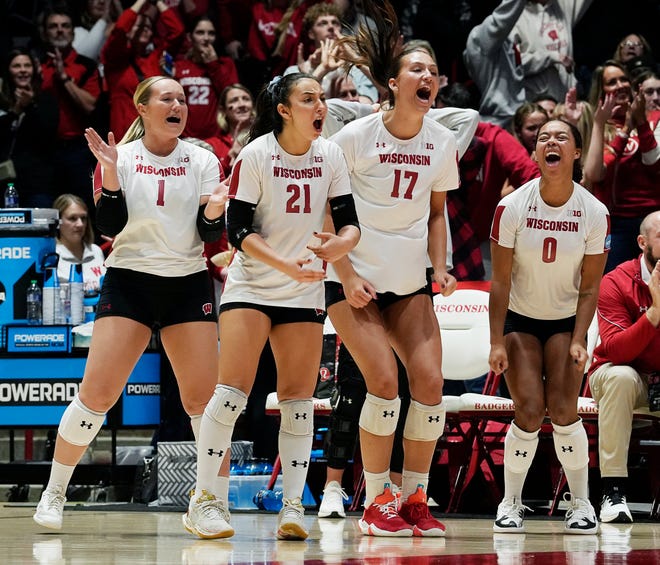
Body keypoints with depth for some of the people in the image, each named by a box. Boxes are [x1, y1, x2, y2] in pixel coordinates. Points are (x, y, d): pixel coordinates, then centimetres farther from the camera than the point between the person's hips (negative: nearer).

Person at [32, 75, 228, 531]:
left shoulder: (202, 160, 4)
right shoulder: (121, 157, 0)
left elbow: (210, 232, -1)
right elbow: (110, 225, -8)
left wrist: (215, 209, -22)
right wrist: (110, 172, -20)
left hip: (188, 285, 2)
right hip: (129, 282, -2)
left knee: (204, 397, -7)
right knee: (97, 392, -9)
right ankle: (54, 493, 4)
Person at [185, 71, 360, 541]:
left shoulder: (330, 154, -1)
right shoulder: (256, 155, -11)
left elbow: (349, 221, 0)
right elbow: (238, 228, -13)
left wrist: (341, 242, -24)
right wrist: (286, 264, -26)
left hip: (306, 292, 4)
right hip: (251, 286, -4)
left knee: (299, 398, 0)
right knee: (233, 389, -13)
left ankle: (293, 506, 4)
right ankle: (204, 499, -6)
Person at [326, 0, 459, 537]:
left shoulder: (442, 142, 2)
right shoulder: (355, 136, -12)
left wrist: (440, 268, 2)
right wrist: (347, 275, -13)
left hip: (410, 282, 4)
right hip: (354, 280, -4)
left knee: (430, 381, -7)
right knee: (384, 381, -16)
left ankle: (415, 500, 6)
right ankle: (376, 503, -3)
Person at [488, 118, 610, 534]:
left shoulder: (594, 213, -12)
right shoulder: (512, 208, -15)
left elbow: (589, 287, -6)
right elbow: (501, 281, -11)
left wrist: (578, 341, -15)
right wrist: (497, 342, -14)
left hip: (567, 321, 0)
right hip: (520, 320, 0)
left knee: (563, 409, -12)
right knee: (530, 411, -12)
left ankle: (582, 504, 3)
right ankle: (511, 503, 4)